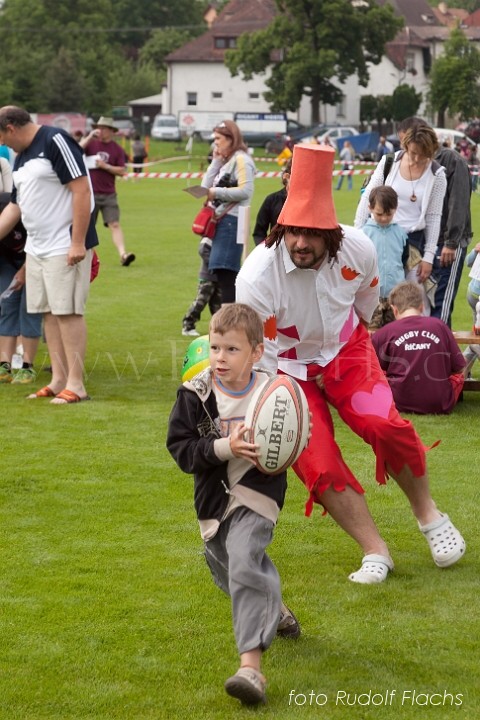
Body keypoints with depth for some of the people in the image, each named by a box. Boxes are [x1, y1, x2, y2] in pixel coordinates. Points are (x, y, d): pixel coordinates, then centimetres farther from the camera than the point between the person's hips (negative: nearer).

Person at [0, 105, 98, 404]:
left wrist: (78, 243, -20)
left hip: (65, 248, -9)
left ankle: (76, 385, -4)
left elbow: (82, 191, -17)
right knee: (49, 312, 9)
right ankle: (59, 380, 14)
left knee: (68, 312, -8)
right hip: (36, 247, 9)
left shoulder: (56, 141, -12)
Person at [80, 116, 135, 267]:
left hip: (109, 195, 0)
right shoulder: (90, 143, 3)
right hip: (90, 193, 0)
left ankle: (123, 254, -20)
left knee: (114, 224, -11)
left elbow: (122, 171, 0)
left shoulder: (117, 149, 4)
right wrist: (89, 137, -18)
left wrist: (105, 166, -13)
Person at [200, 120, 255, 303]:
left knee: (225, 272, -15)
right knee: (222, 274, 11)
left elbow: (245, 191, -18)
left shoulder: (241, 159, -5)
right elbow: (206, 186, 14)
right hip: (221, 221, 10)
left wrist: (217, 192, -13)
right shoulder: (226, 161, 22)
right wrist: (216, 162, 11)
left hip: (232, 221, -10)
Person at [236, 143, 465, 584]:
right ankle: (375, 552, 0)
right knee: (317, 465, -15)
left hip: (346, 351, 2)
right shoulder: (256, 277, -31)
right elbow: (258, 357, -23)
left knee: (384, 425, -21)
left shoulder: (358, 249, -21)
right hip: (289, 368, -1)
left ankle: (429, 516, 3)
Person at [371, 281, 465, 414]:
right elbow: (459, 368, 6)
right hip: (440, 406, 2)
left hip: (400, 404, -2)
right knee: (458, 375, 28)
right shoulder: (439, 325, 0)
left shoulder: (383, 333, -4)